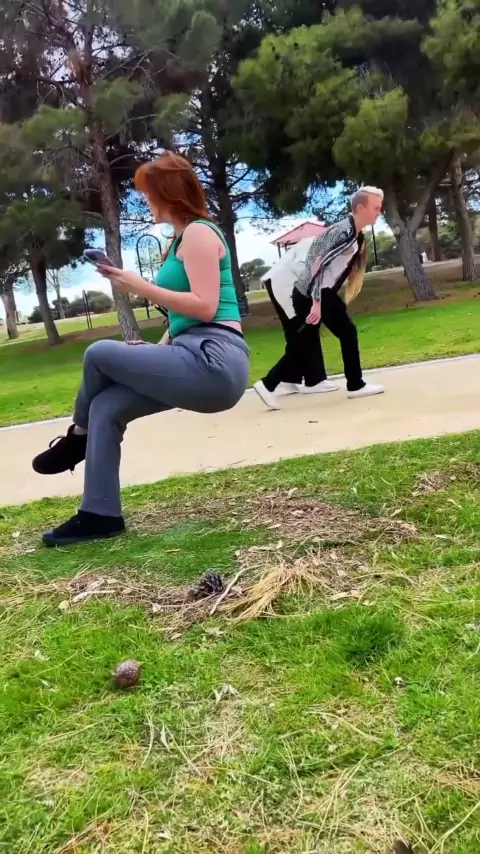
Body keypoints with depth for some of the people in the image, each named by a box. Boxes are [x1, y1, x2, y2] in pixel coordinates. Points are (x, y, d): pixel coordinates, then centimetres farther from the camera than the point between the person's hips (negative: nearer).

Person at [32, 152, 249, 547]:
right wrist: (156, 349, 9)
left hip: (213, 361, -9)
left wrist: (139, 286, -13)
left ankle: (79, 438, 17)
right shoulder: (185, 237, 22)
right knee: (106, 407, -1)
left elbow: (205, 307, -18)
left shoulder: (198, 233, -8)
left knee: (99, 354, -9)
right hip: (198, 359, 9)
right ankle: (100, 514, 1)